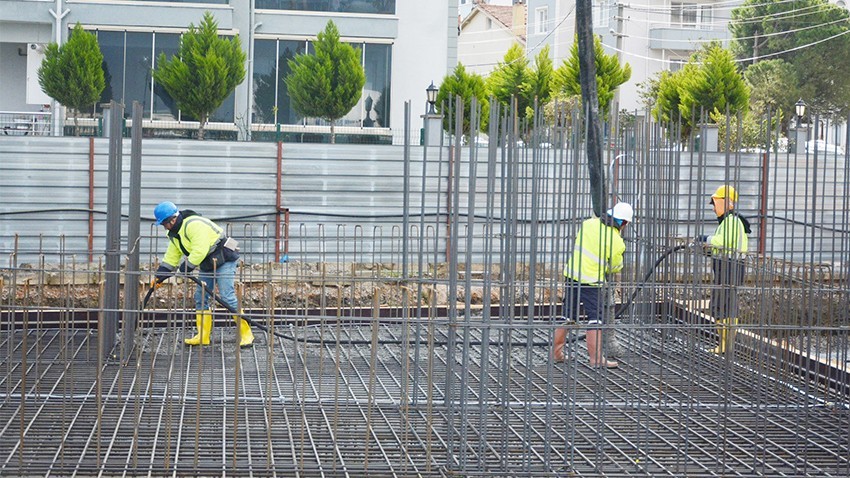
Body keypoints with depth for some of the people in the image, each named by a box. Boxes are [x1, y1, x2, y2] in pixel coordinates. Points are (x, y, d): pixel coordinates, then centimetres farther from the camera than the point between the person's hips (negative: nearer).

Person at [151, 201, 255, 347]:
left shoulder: (194, 225, -25)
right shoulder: (175, 233, 9)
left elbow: (200, 250, -31)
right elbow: (171, 257, 16)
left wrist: (187, 267, -20)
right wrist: (159, 276, 11)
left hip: (224, 261, -10)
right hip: (207, 265, 10)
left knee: (227, 297, -16)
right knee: (201, 297, 7)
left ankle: (246, 334, -12)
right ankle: (203, 337, 12)